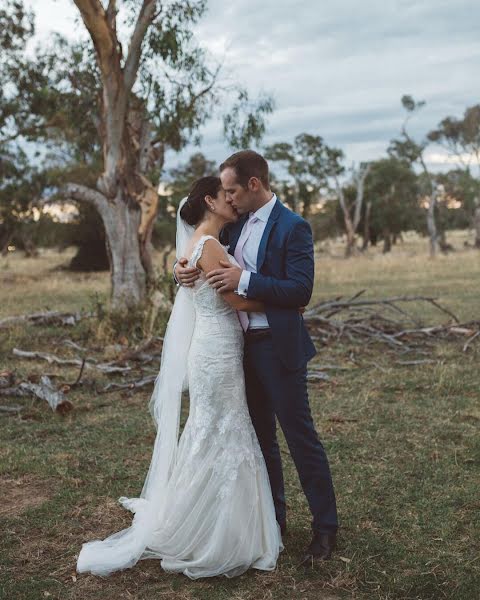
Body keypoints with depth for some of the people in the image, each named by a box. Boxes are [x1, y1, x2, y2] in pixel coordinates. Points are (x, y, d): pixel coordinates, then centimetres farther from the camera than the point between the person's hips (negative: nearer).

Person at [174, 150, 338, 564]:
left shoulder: (293, 227, -13)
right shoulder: (237, 225, 9)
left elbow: (301, 291, -20)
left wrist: (245, 280, -25)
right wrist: (182, 268, -5)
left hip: (278, 347, -8)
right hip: (244, 345, 8)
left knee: (299, 435, 0)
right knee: (260, 435, 17)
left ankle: (325, 526, 14)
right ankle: (273, 516, 32)